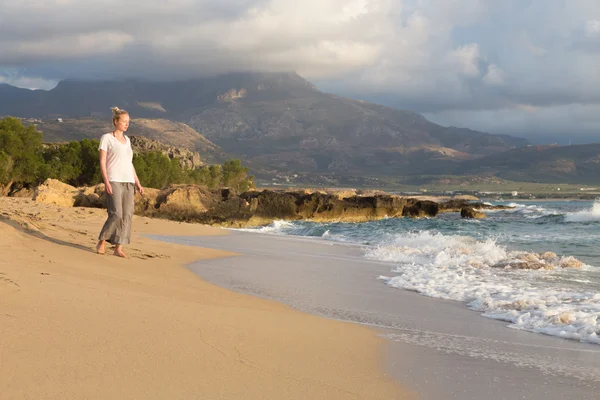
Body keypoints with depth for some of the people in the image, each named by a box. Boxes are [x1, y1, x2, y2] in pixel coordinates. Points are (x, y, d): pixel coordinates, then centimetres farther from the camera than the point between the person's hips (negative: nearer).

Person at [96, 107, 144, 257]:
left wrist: (138, 183, 15)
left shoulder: (127, 140, 18)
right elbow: (102, 162, -6)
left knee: (127, 215, -3)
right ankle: (101, 242, 2)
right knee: (116, 214, -15)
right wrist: (106, 182, -16)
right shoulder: (106, 138, 0)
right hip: (114, 181, -6)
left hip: (128, 181, 6)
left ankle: (118, 248, -1)